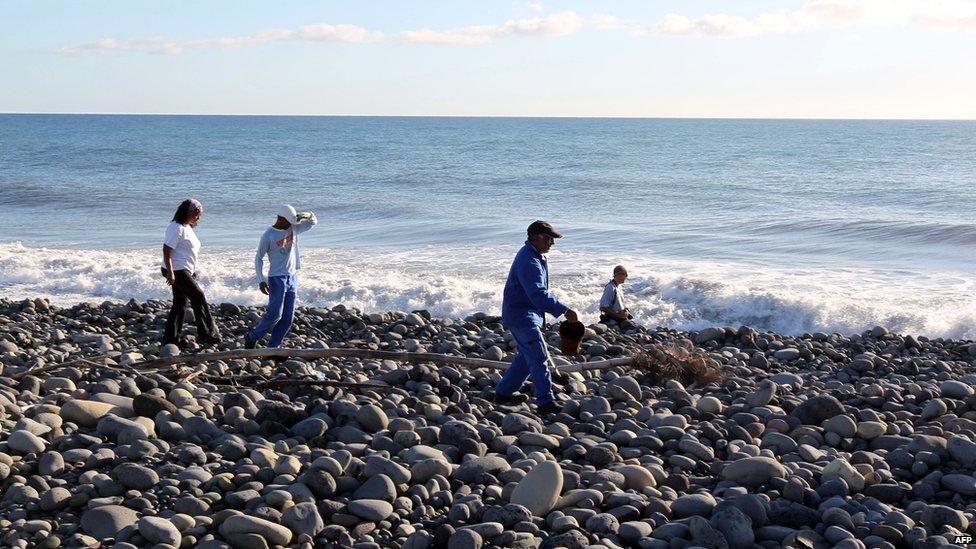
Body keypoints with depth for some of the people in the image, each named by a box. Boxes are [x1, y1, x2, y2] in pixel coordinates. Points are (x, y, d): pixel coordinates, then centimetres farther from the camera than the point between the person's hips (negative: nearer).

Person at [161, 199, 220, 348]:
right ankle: (206, 335, -10)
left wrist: (193, 272, 23)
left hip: (185, 271, 10)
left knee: (180, 304, 11)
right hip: (176, 271, -10)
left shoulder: (187, 227, 16)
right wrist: (170, 273, -24)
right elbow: (166, 250, -20)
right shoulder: (176, 228, -15)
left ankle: (170, 338, 15)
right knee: (198, 297, -12)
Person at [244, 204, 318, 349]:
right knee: (275, 314, -11)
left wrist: (306, 215, -7)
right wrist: (261, 281, -13)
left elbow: (313, 222, 17)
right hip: (277, 278, -6)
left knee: (288, 318, 3)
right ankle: (252, 338, 5)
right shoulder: (268, 235, -9)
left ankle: (273, 347, 8)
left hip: (292, 277, 6)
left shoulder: (293, 228, 7)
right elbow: (259, 258, -5)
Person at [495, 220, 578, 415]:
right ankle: (546, 402, -12)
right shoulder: (528, 261, -24)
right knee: (539, 357, -12)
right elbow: (538, 295, -33)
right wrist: (564, 310, -34)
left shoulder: (536, 256, 12)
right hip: (521, 315, -11)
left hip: (527, 313, 11)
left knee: (527, 356, 17)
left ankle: (503, 392, 26)